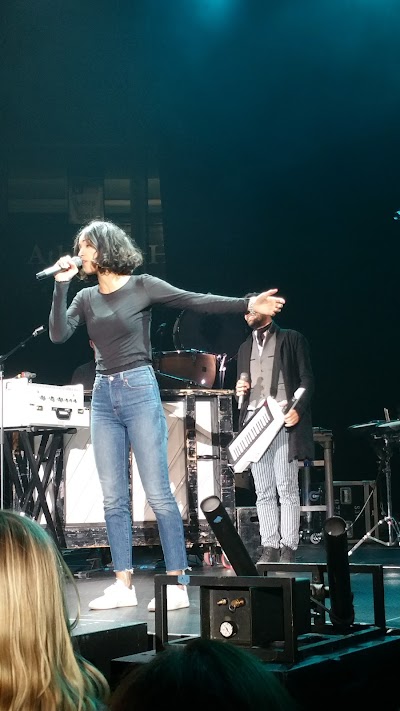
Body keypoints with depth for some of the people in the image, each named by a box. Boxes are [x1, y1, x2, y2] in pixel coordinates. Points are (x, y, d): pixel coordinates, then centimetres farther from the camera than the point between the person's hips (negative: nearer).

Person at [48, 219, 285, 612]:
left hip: (139, 391, -5)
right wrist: (61, 284, -6)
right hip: (103, 396, 6)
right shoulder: (86, 298, 12)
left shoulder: (142, 286, -2)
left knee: (158, 493, -6)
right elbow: (58, 334, -1)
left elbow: (196, 301, -6)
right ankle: (123, 584, 11)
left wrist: (248, 304, -16)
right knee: (113, 497, 5)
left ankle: (177, 584, -2)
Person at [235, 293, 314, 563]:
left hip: (284, 421, -5)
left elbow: (307, 379, 1)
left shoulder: (291, 339, 8)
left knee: (287, 488, -7)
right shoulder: (245, 348, 24)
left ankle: (288, 549, -7)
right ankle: (269, 548, 3)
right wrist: (240, 389, 4)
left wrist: (298, 409, -13)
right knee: (263, 491, 2)